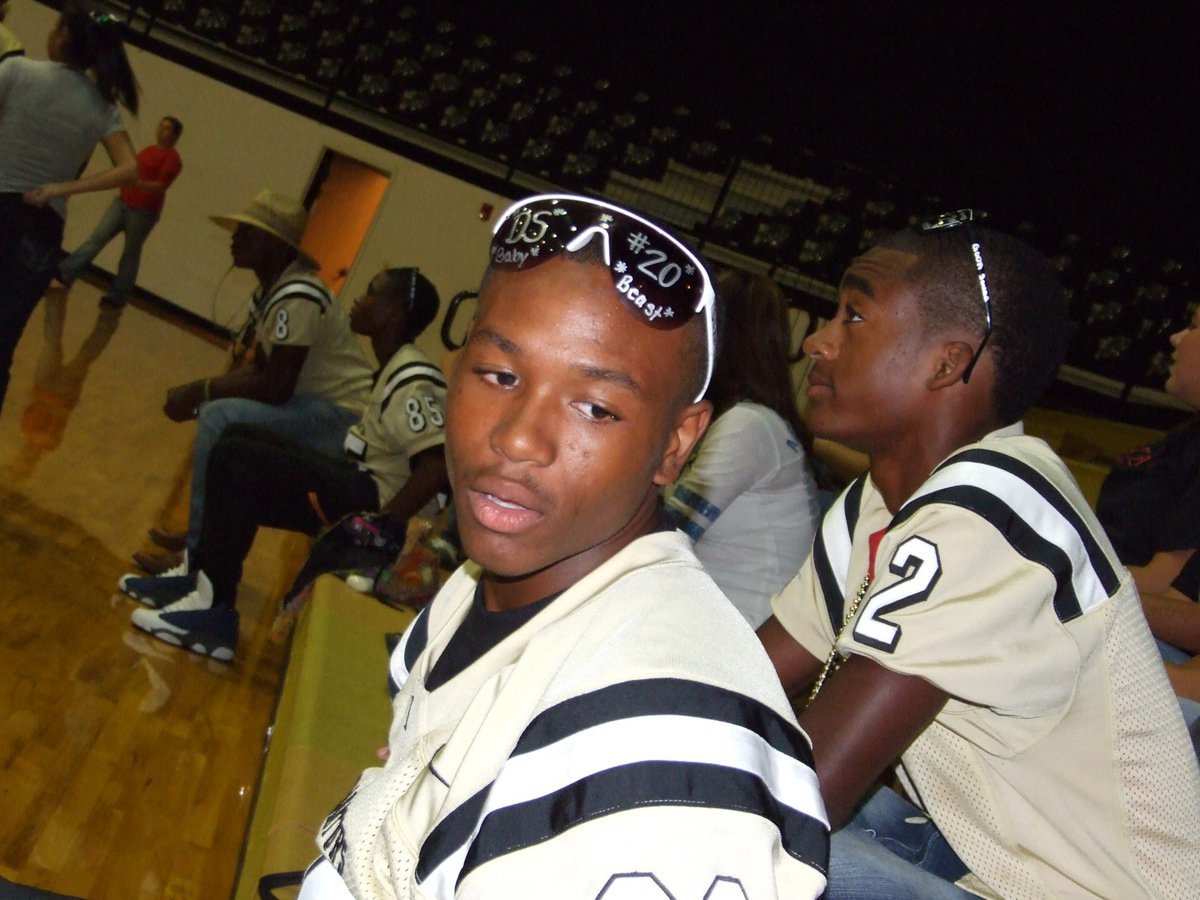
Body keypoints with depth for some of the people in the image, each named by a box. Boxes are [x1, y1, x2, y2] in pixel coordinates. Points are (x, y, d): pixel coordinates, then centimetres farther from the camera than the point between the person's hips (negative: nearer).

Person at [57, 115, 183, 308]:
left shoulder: (172, 158, -10)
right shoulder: (149, 150, 14)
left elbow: (161, 186, -21)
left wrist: (136, 183, -32)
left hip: (144, 211, -7)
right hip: (122, 202, 7)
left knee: (131, 253, 3)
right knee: (98, 238, -3)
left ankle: (117, 296, 13)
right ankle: (65, 272, -10)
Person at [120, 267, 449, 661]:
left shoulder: (412, 385, -19)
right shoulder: (398, 371, 13)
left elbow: (436, 468, -29)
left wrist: (376, 528, -28)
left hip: (374, 500, -11)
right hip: (364, 483, 11)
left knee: (233, 459, -17)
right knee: (241, 436, 14)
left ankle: (214, 610, -14)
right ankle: (202, 579, 12)